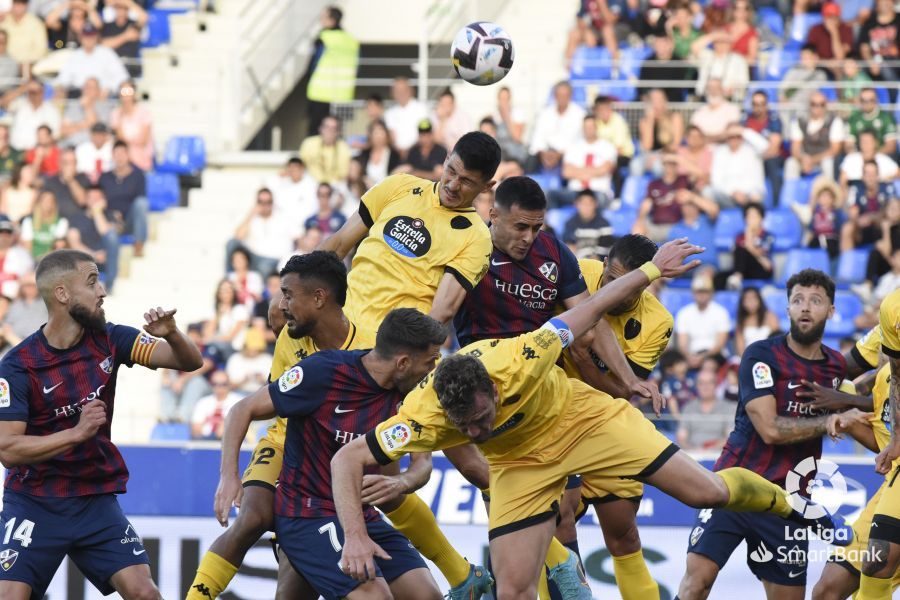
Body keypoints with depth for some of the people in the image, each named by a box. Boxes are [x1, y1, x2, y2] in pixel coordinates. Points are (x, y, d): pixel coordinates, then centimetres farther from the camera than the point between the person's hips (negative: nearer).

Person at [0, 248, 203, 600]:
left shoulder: (109, 341, -2)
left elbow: (189, 361, -3)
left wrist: (171, 335, -24)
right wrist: (77, 432, -28)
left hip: (97, 502, 4)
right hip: (35, 504, -4)